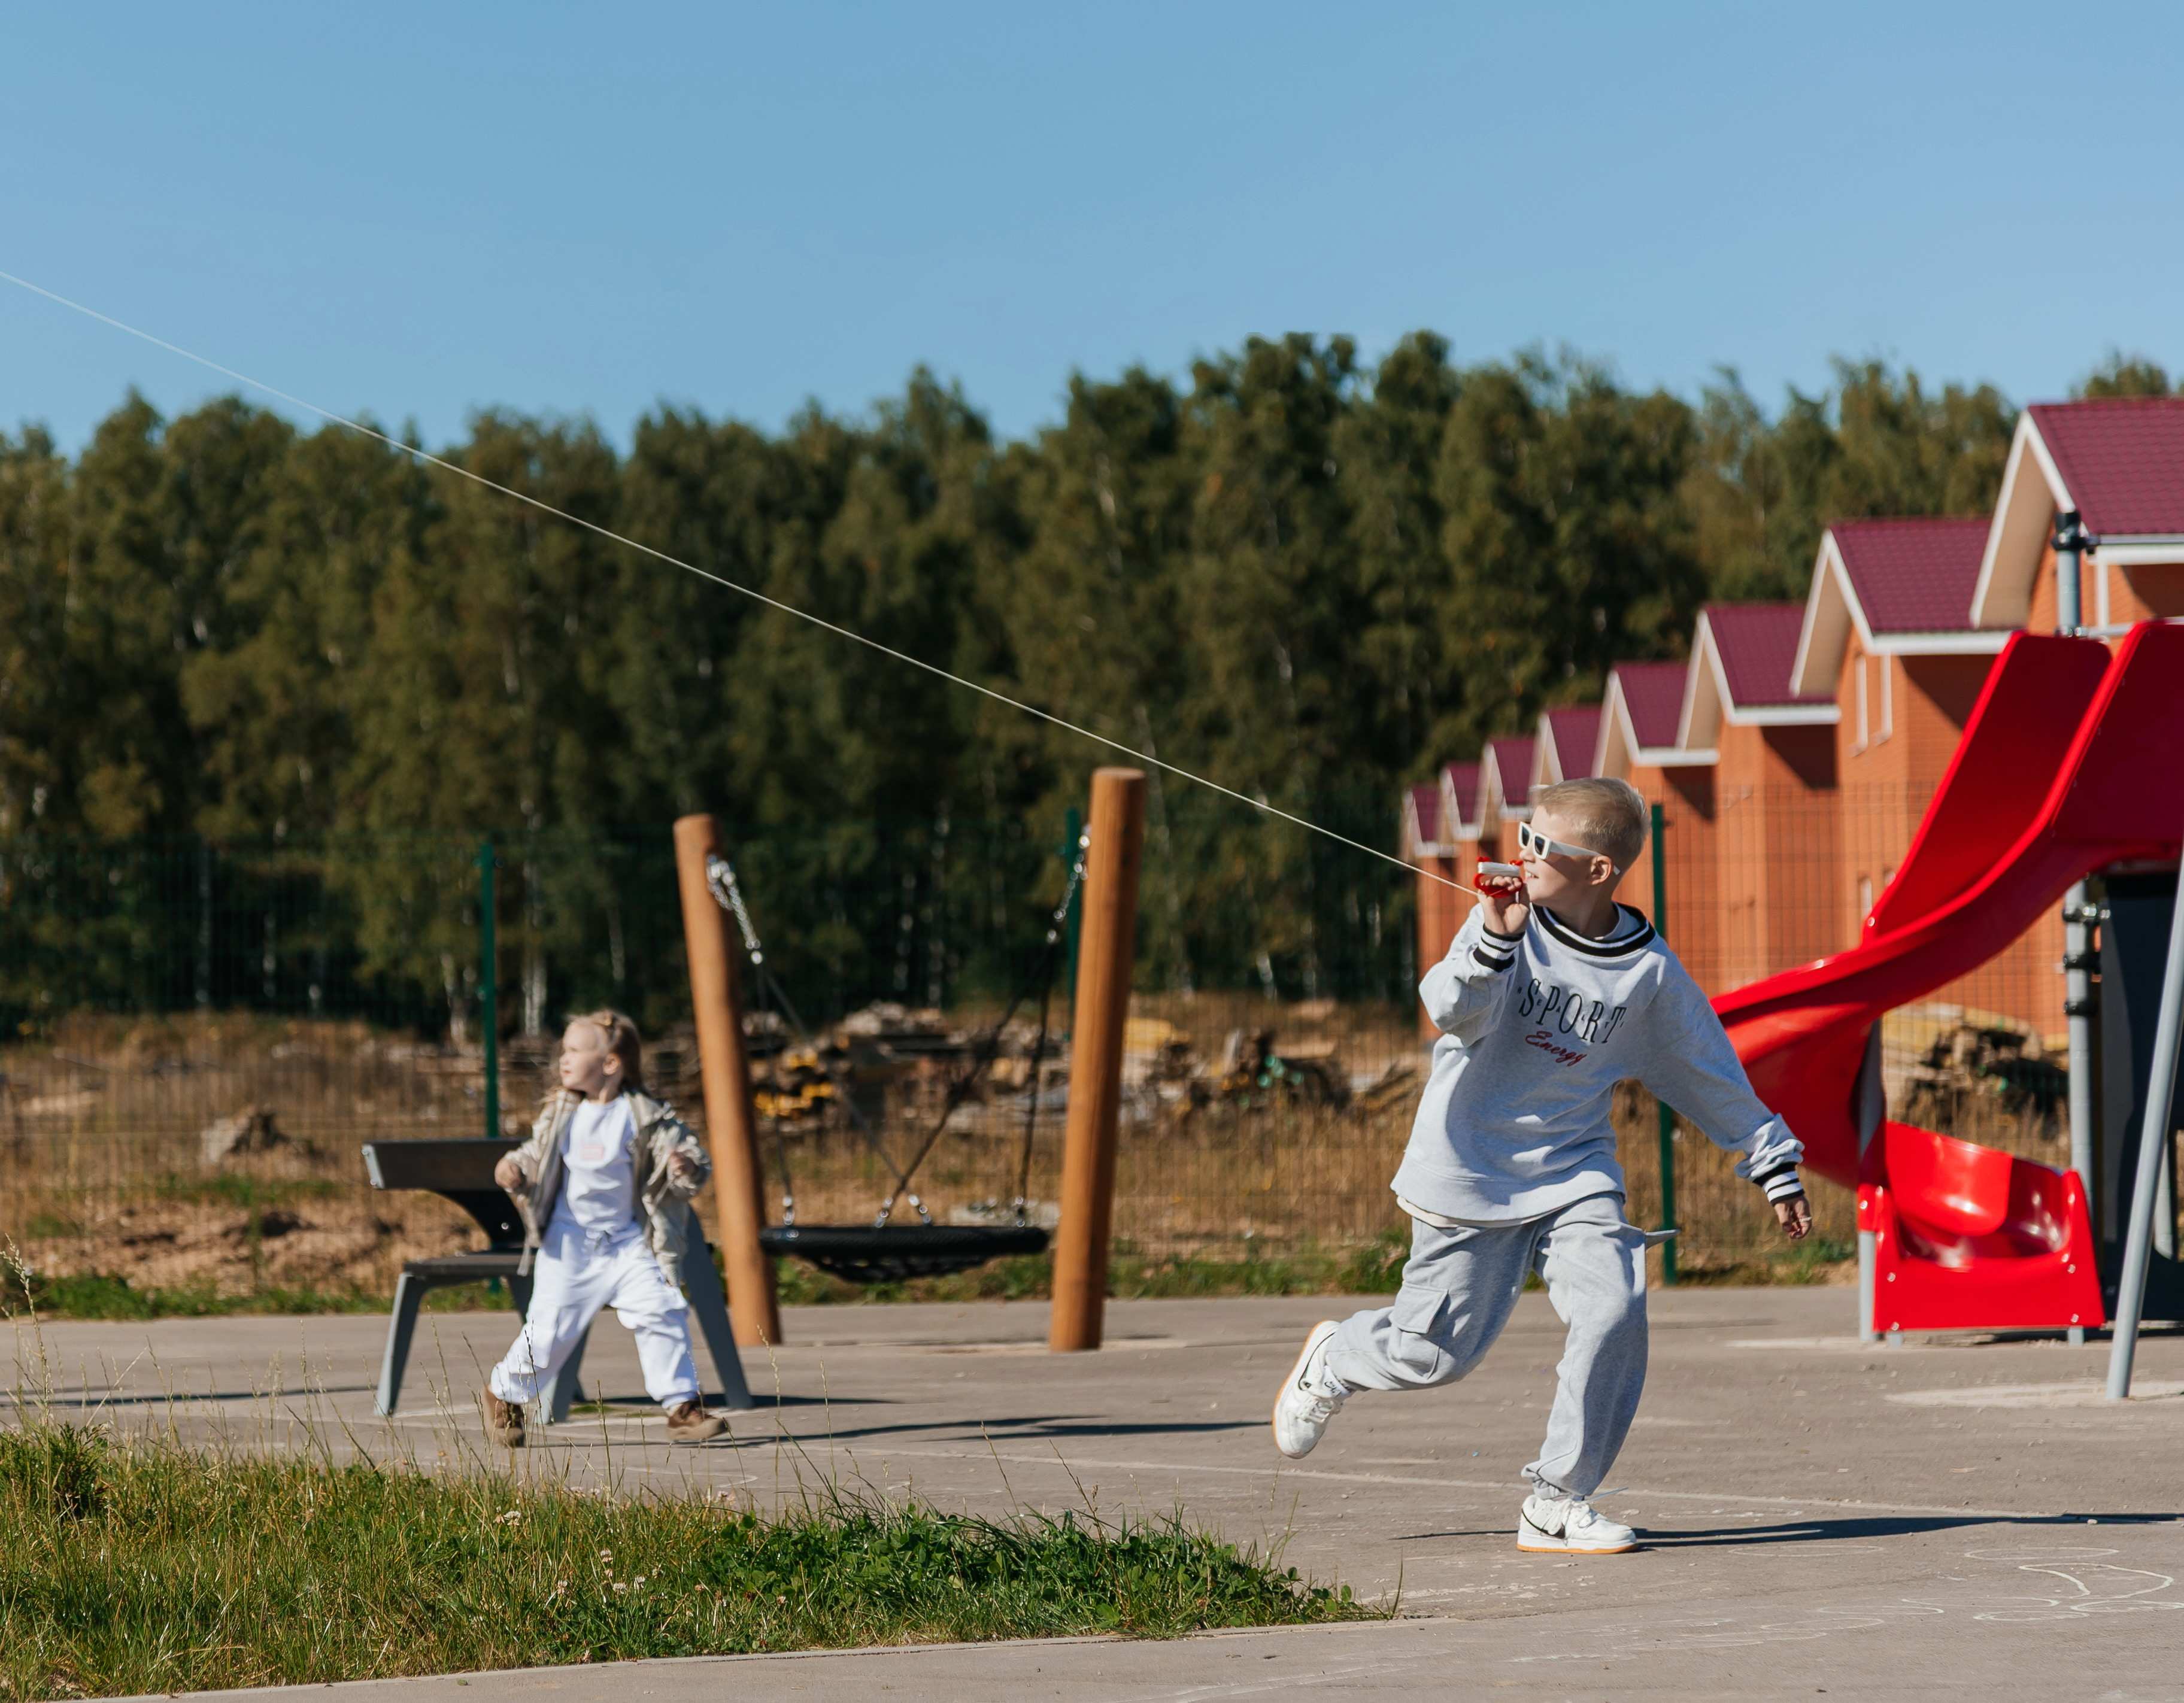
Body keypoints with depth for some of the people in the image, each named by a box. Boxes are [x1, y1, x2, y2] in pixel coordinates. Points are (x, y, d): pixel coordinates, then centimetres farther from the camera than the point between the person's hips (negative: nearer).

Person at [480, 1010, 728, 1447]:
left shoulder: (646, 1116, -8)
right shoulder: (560, 1113, 2)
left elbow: (693, 1158, -7)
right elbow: (536, 1158, 13)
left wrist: (686, 1169, -30)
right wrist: (514, 1173, -9)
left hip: (628, 1242, -1)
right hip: (570, 1242, 1)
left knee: (662, 1312, -14)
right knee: (549, 1329, 1)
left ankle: (683, 1406, -4)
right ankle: (504, 1393, 25)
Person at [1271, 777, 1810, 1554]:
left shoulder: (1649, 972, -3)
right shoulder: (1508, 920, -8)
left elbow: (1712, 1075, 10)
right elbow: (1452, 1011, -23)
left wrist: (1775, 1168, 15)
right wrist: (1493, 943, -41)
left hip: (1574, 1171, 2)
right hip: (1470, 1172, -2)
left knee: (1614, 1314, -19)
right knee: (1437, 1350, 2)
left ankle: (1556, 1504, -5)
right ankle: (1333, 1359, 37)